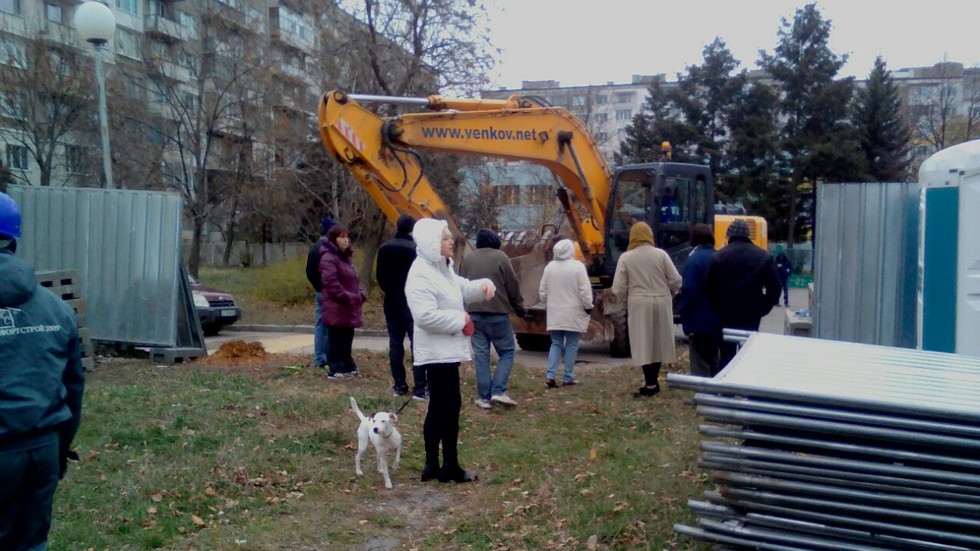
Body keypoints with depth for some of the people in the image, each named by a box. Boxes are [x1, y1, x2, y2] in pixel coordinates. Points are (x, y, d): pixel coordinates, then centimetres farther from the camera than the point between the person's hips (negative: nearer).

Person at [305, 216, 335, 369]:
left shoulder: (314, 248, 13)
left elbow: (309, 271, 16)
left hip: (318, 291, 9)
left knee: (320, 324, 11)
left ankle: (319, 359, 14)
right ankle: (327, 358, -5)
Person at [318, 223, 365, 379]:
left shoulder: (345, 257, 18)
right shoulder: (329, 258, -14)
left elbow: (353, 280, 24)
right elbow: (331, 284, -22)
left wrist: (360, 294, 8)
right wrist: (348, 297, -20)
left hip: (349, 308, 9)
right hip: (336, 308, -9)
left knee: (347, 340, 16)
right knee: (336, 340, -4)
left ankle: (347, 367, 24)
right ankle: (335, 370, 1)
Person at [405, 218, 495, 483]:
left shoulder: (442, 268, 13)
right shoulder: (421, 275, -20)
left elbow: (462, 288, 24)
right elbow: (425, 316, -29)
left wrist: (483, 285, 2)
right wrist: (460, 320, -20)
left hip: (447, 349, 11)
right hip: (437, 351, -11)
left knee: (438, 408, 13)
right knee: (450, 405, -4)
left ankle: (432, 465, 20)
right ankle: (450, 467, 6)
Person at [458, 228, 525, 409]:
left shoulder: (467, 259, 9)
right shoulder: (500, 257, -4)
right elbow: (512, 286, -2)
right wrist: (519, 306, 11)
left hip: (473, 314, 4)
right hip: (497, 313, -4)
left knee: (481, 356, 6)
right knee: (507, 352, 6)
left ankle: (484, 397, 4)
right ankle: (499, 392, -7)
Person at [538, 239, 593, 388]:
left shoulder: (549, 267, 2)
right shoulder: (577, 266, -10)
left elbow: (542, 291, 7)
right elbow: (584, 290, -11)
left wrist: (548, 305, 22)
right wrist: (588, 306, 1)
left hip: (554, 313, 3)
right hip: (573, 313, -3)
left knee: (556, 344, 10)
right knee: (571, 345, 5)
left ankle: (550, 375, -2)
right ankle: (568, 378, 6)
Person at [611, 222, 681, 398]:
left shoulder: (626, 258, -6)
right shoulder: (661, 254, -2)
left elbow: (618, 288, -7)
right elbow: (675, 281, -1)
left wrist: (624, 301, 12)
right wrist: (668, 294, 18)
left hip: (639, 304, -2)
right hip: (661, 303, 2)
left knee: (643, 344, 2)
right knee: (658, 342, 15)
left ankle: (650, 384, 1)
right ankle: (653, 381, 23)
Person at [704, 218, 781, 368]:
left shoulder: (718, 257, -5)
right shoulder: (763, 256, 0)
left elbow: (709, 288, -6)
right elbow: (774, 288, -1)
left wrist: (718, 309, 5)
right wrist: (762, 309, 6)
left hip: (726, 315, -1)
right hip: (752, 316, 1)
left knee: (726, 356, 6)